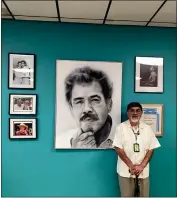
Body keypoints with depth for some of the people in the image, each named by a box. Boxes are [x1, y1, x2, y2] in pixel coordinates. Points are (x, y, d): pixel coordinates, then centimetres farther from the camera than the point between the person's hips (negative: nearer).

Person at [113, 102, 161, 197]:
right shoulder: (121, 127, -6)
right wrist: (131, 166, -13)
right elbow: (118, 148, -9)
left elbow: (151, 149, 2)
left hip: (143, 170, 3)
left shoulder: (147, 128, 3)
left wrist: (141, 166, -9)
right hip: (126, 170, -2)